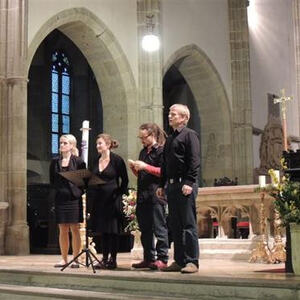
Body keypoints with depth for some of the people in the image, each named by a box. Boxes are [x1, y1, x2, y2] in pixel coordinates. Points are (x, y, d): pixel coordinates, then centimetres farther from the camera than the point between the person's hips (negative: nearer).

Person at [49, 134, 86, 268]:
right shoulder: (55, 162, 11)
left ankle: (75, 259, 6)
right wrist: (57, 190, 2)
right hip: (60, 199, 3)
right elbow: (52, 180, 14)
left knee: (74, 229, 0)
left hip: (74, 198, -3)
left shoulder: (78, 161, 0)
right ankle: (64, 259, 13)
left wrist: (78, 192, -7)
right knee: (62, 230, 6)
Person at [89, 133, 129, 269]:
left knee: (112, 229, -1)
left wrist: (119, 193, -7)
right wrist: (91, 194, 5)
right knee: (102, 230, 9)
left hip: (112, 199, -6)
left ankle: (113, 259, 5)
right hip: (98, 199, 6)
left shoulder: (117, 160, -6)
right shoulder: (96, 161, 11)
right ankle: (104, 258, 16)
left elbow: (125, 180, -4)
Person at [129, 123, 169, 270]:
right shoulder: (143, 152, 21)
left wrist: (145, 166, -17)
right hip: (143, 196, 9)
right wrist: (134, 168, 6)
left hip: (156, 195, -8)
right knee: (145, 229, 10)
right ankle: (148, 259, 16)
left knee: (159, 228, -6)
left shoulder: (161, 150, -5)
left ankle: (162, 259, -3)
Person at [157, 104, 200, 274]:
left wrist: (189, 183, -21)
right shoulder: (170, 138, 21)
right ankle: (179, 261, 16)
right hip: (172, 185, 9)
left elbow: (195, 161, -13)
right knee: (175, 225, 10)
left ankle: (192, 262, -3)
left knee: (189, 224, -7)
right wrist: (162, 185, 17)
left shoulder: (190, 135, -4)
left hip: (185, 185, -8)